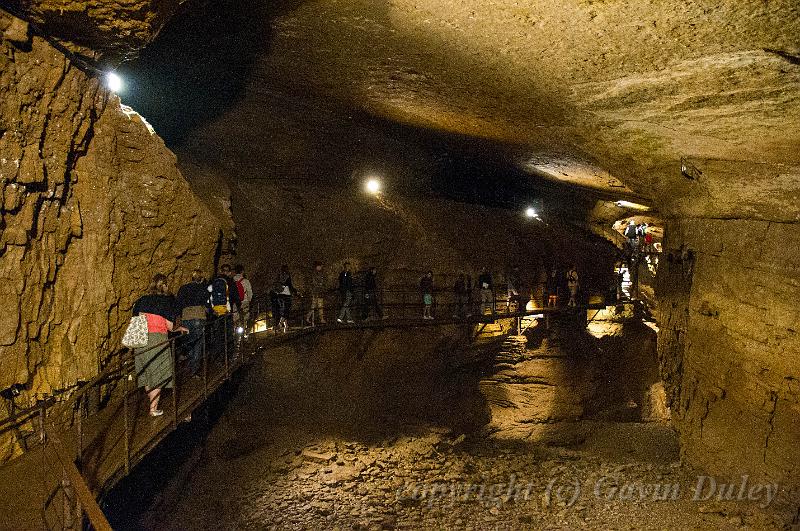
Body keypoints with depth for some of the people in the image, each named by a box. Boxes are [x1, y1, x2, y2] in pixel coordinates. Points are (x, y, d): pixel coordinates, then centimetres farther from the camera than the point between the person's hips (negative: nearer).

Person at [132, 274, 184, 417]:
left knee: (146, 373, 17)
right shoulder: (168, 300, 0)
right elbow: (169, 326, -3)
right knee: (157, 375, 4)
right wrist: (179, 329, 17)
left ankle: (151, 402, 31)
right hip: (158, 339, -5)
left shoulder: (142, 300, 12)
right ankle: (153, 409, 7)